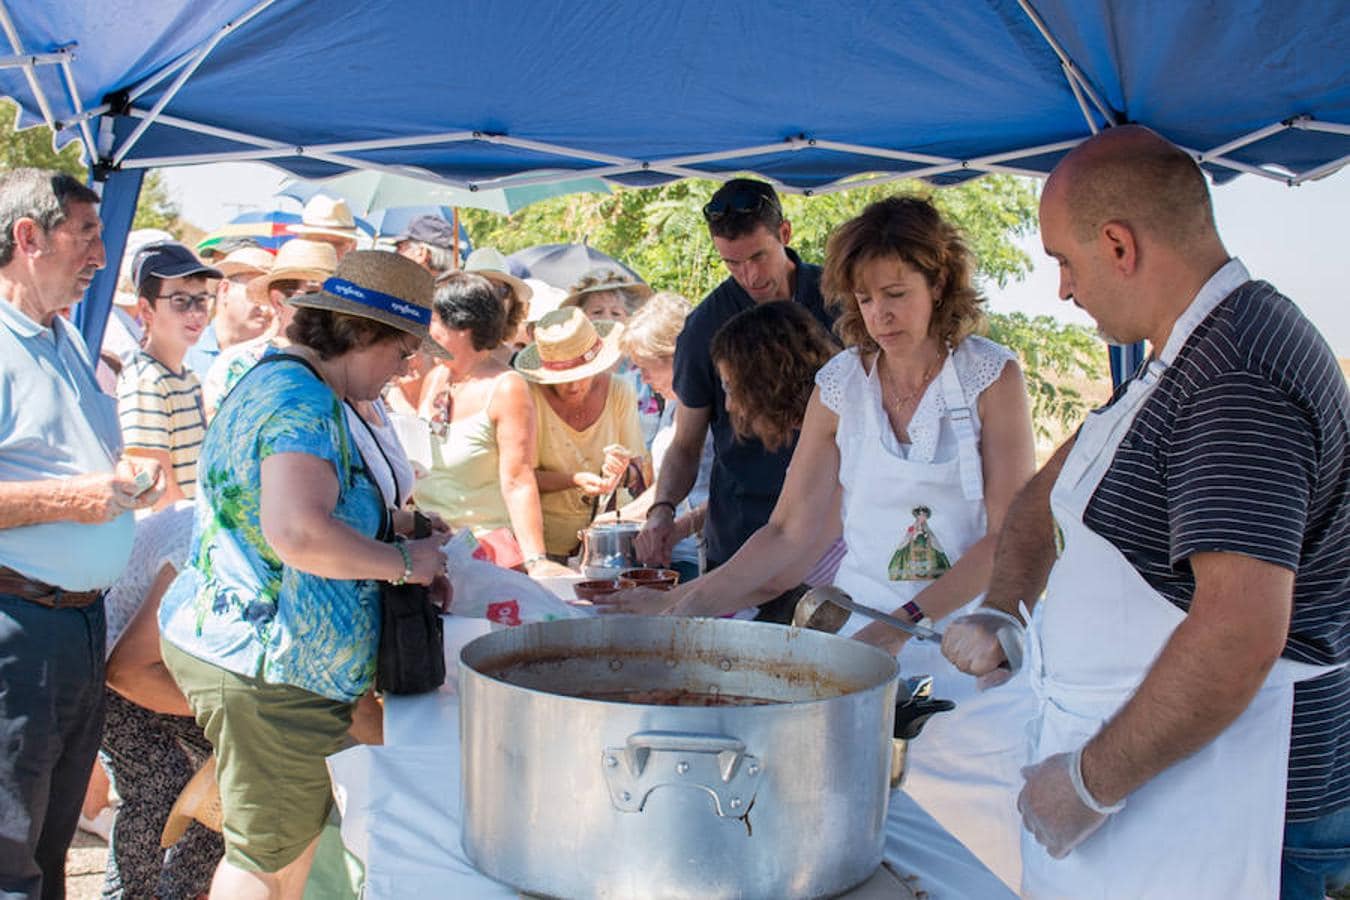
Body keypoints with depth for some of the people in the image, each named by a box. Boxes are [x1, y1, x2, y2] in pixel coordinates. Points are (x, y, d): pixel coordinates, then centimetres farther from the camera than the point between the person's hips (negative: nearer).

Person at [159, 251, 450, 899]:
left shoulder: (278, 380, 15)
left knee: (297, 832, 19)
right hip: (265, 667, -11)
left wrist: (399, 521, 15)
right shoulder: (304, 403, -20)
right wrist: (402, 562, -21)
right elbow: (298, 534, -36)